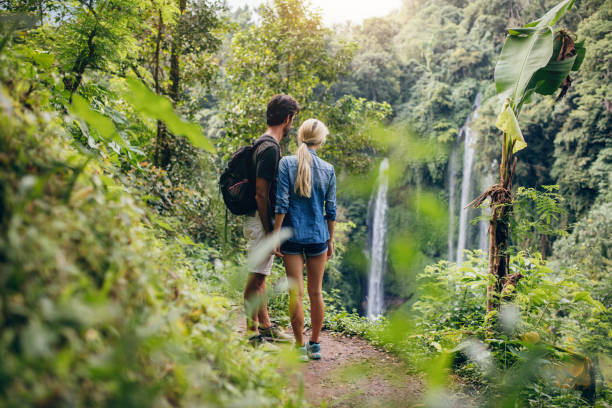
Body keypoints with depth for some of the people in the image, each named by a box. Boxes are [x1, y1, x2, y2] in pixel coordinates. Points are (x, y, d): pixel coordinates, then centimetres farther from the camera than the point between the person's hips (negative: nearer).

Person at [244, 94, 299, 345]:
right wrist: (269, 231, -20)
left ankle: (265, 327, 23)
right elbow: (261, 193, -21)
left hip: (264, 221, 11)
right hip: (262, 221, -11)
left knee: (260, 276, 14)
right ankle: (253, 332, 1)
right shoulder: (270, 148, -17)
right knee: (256, 276, -5)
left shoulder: (265, 145, 15)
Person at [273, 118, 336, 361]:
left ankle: (300, 347, 7)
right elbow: (331, 209, 5)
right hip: (318, 236, 2)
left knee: (296, 293, 3)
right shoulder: (328, 170, 1)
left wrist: (276, 234, -4)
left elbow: (281, 203, -10)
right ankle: (315, 344, 20)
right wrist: (330, 240, 15)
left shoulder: (287, 163, -5)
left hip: (292, 235, -2)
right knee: (316, 293, 11)